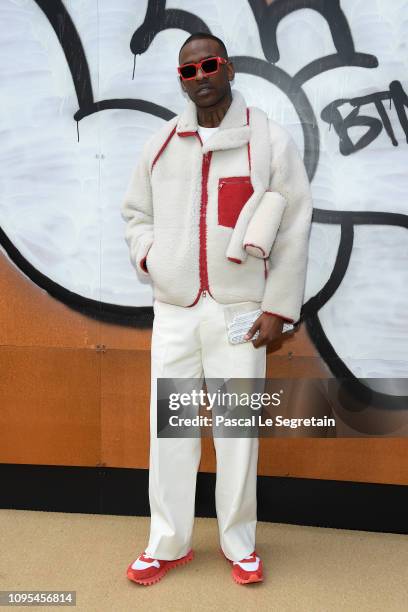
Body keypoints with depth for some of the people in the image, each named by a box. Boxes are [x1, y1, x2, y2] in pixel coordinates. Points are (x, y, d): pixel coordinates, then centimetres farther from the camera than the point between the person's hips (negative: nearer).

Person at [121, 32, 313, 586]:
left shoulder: (270, 140, 0)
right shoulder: (160, 144, 11)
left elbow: (294, 229, -2)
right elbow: (136, 212, 20)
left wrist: (278, 308, -7)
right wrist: (146, 254, -1)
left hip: (240, 310, -3)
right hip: (173, 309, 3)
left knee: (238, 429, 3)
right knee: (169, 426, 6)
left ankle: (240, 545, 21)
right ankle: (168, 545, 21)